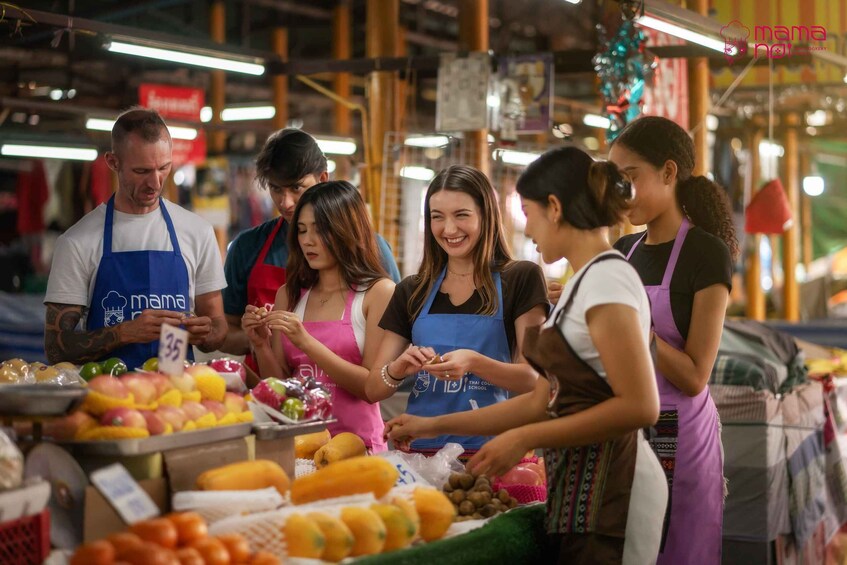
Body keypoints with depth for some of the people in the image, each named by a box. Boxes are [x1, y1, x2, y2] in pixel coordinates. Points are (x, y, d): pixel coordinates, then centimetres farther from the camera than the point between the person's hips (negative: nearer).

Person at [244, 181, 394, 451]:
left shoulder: (378, 292, -1)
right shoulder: (289, 295, 12)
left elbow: (373, 386, -7)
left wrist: (306, 342, -14)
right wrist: (261, 345, -4)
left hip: (356, 441, -3)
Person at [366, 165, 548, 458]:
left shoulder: (520, 279, 3)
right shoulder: (411, 291, 13)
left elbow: (533, 379, -2)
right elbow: (373, 390, 12)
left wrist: (474, 363, -18)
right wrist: (399, 368, -9)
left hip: (488, 447, -3)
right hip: (421, 448, 3)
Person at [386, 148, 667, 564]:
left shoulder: (606, 278, -13)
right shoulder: (585, 281, 15)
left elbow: (639, 405, -21)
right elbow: (543, 402, 16)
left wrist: (524, 439, -18)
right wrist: (434, 426, 16)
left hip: (607, 490, -9)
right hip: (583, 484, 9)